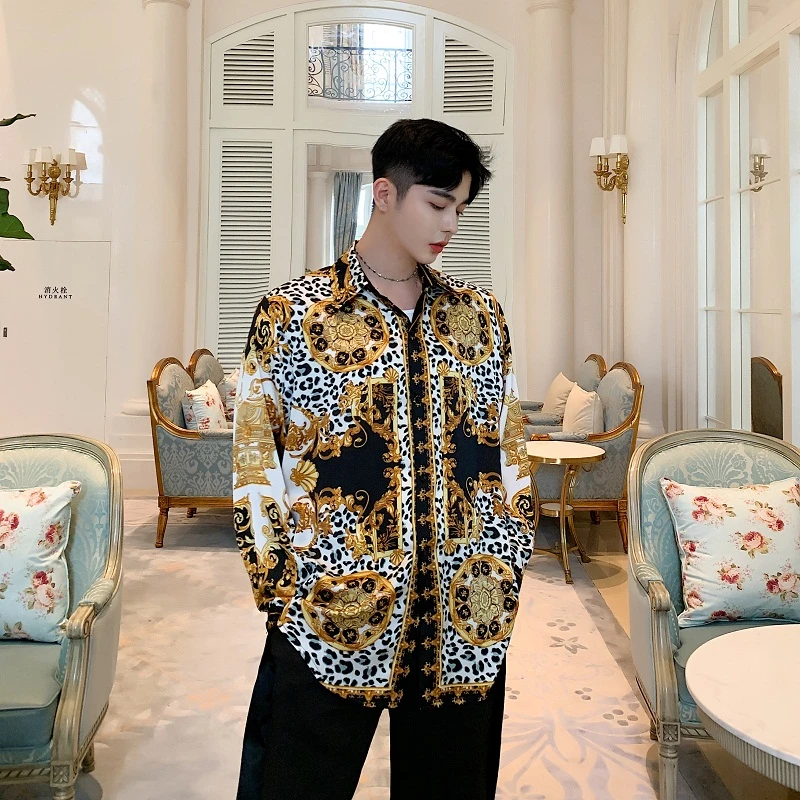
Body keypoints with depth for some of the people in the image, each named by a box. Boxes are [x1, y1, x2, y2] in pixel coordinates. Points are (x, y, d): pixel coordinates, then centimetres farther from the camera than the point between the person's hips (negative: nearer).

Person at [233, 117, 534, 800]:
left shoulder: (481, 314, 8)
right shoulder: (292, 314, -3)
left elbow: (510, 451, 11)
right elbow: (256, 463, -4)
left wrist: (510, 568, 7)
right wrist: (280, 590, -5)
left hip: (467, 611, 4)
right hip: (331, 611, -3)